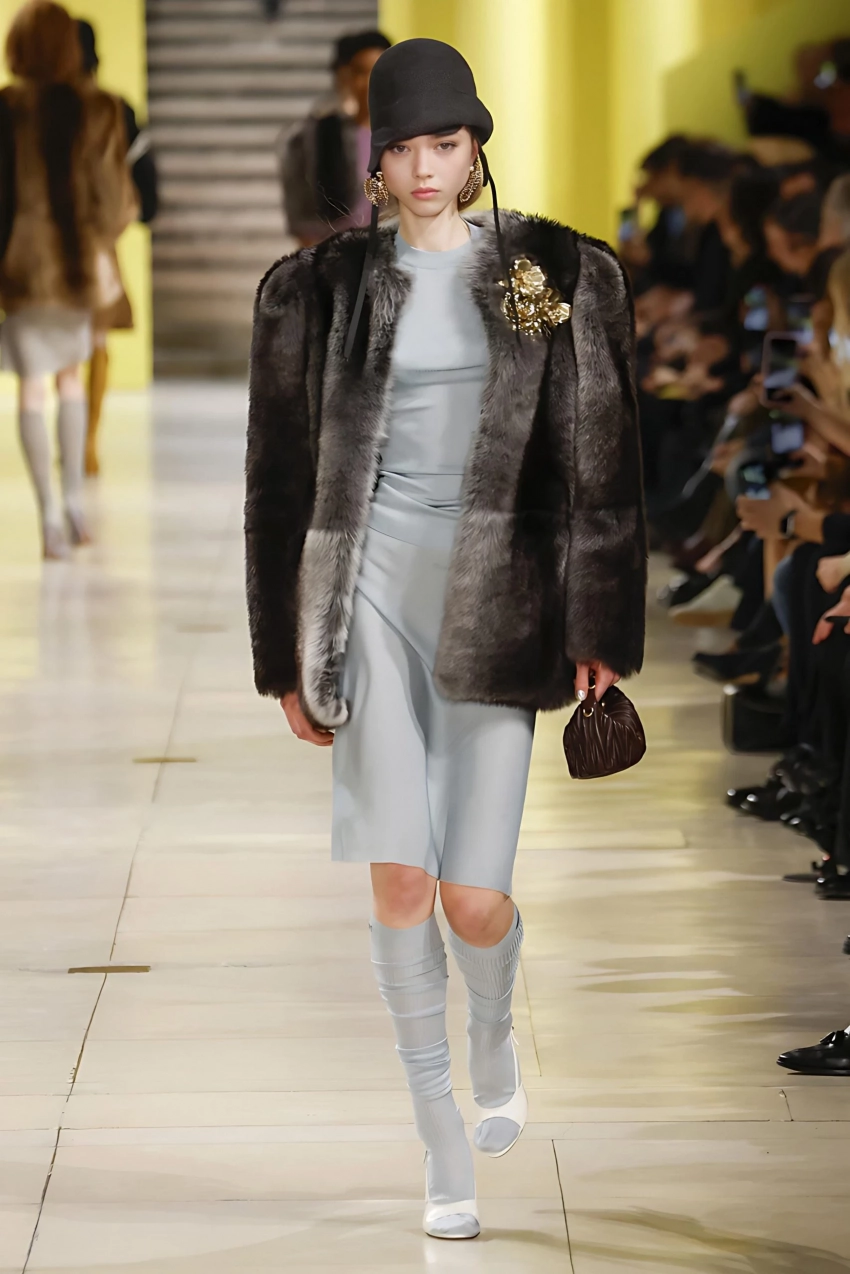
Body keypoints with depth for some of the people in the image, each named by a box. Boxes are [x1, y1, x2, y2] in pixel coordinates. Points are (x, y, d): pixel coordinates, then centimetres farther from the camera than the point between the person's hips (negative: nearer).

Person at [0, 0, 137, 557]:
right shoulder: (98, 108, -2)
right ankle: (75, 498, 18)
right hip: (79, 259, 2)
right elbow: (110, 190, -3)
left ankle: (50, 515, -4)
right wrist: (102, 249, 6)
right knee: (71, 374, 21)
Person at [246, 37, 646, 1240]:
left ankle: (494, 1032, 32)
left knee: (475, 900, -5)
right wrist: (288, 654, 7)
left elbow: (603, 465, 4)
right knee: (400, 880, -7)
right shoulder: (323, 285, 4)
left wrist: (603, 634, 0)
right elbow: (284, 476, 8)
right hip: (370, 590, 1)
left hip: (499, 601, 0)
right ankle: (443, 1138, 9)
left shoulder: (561, 275, 3)